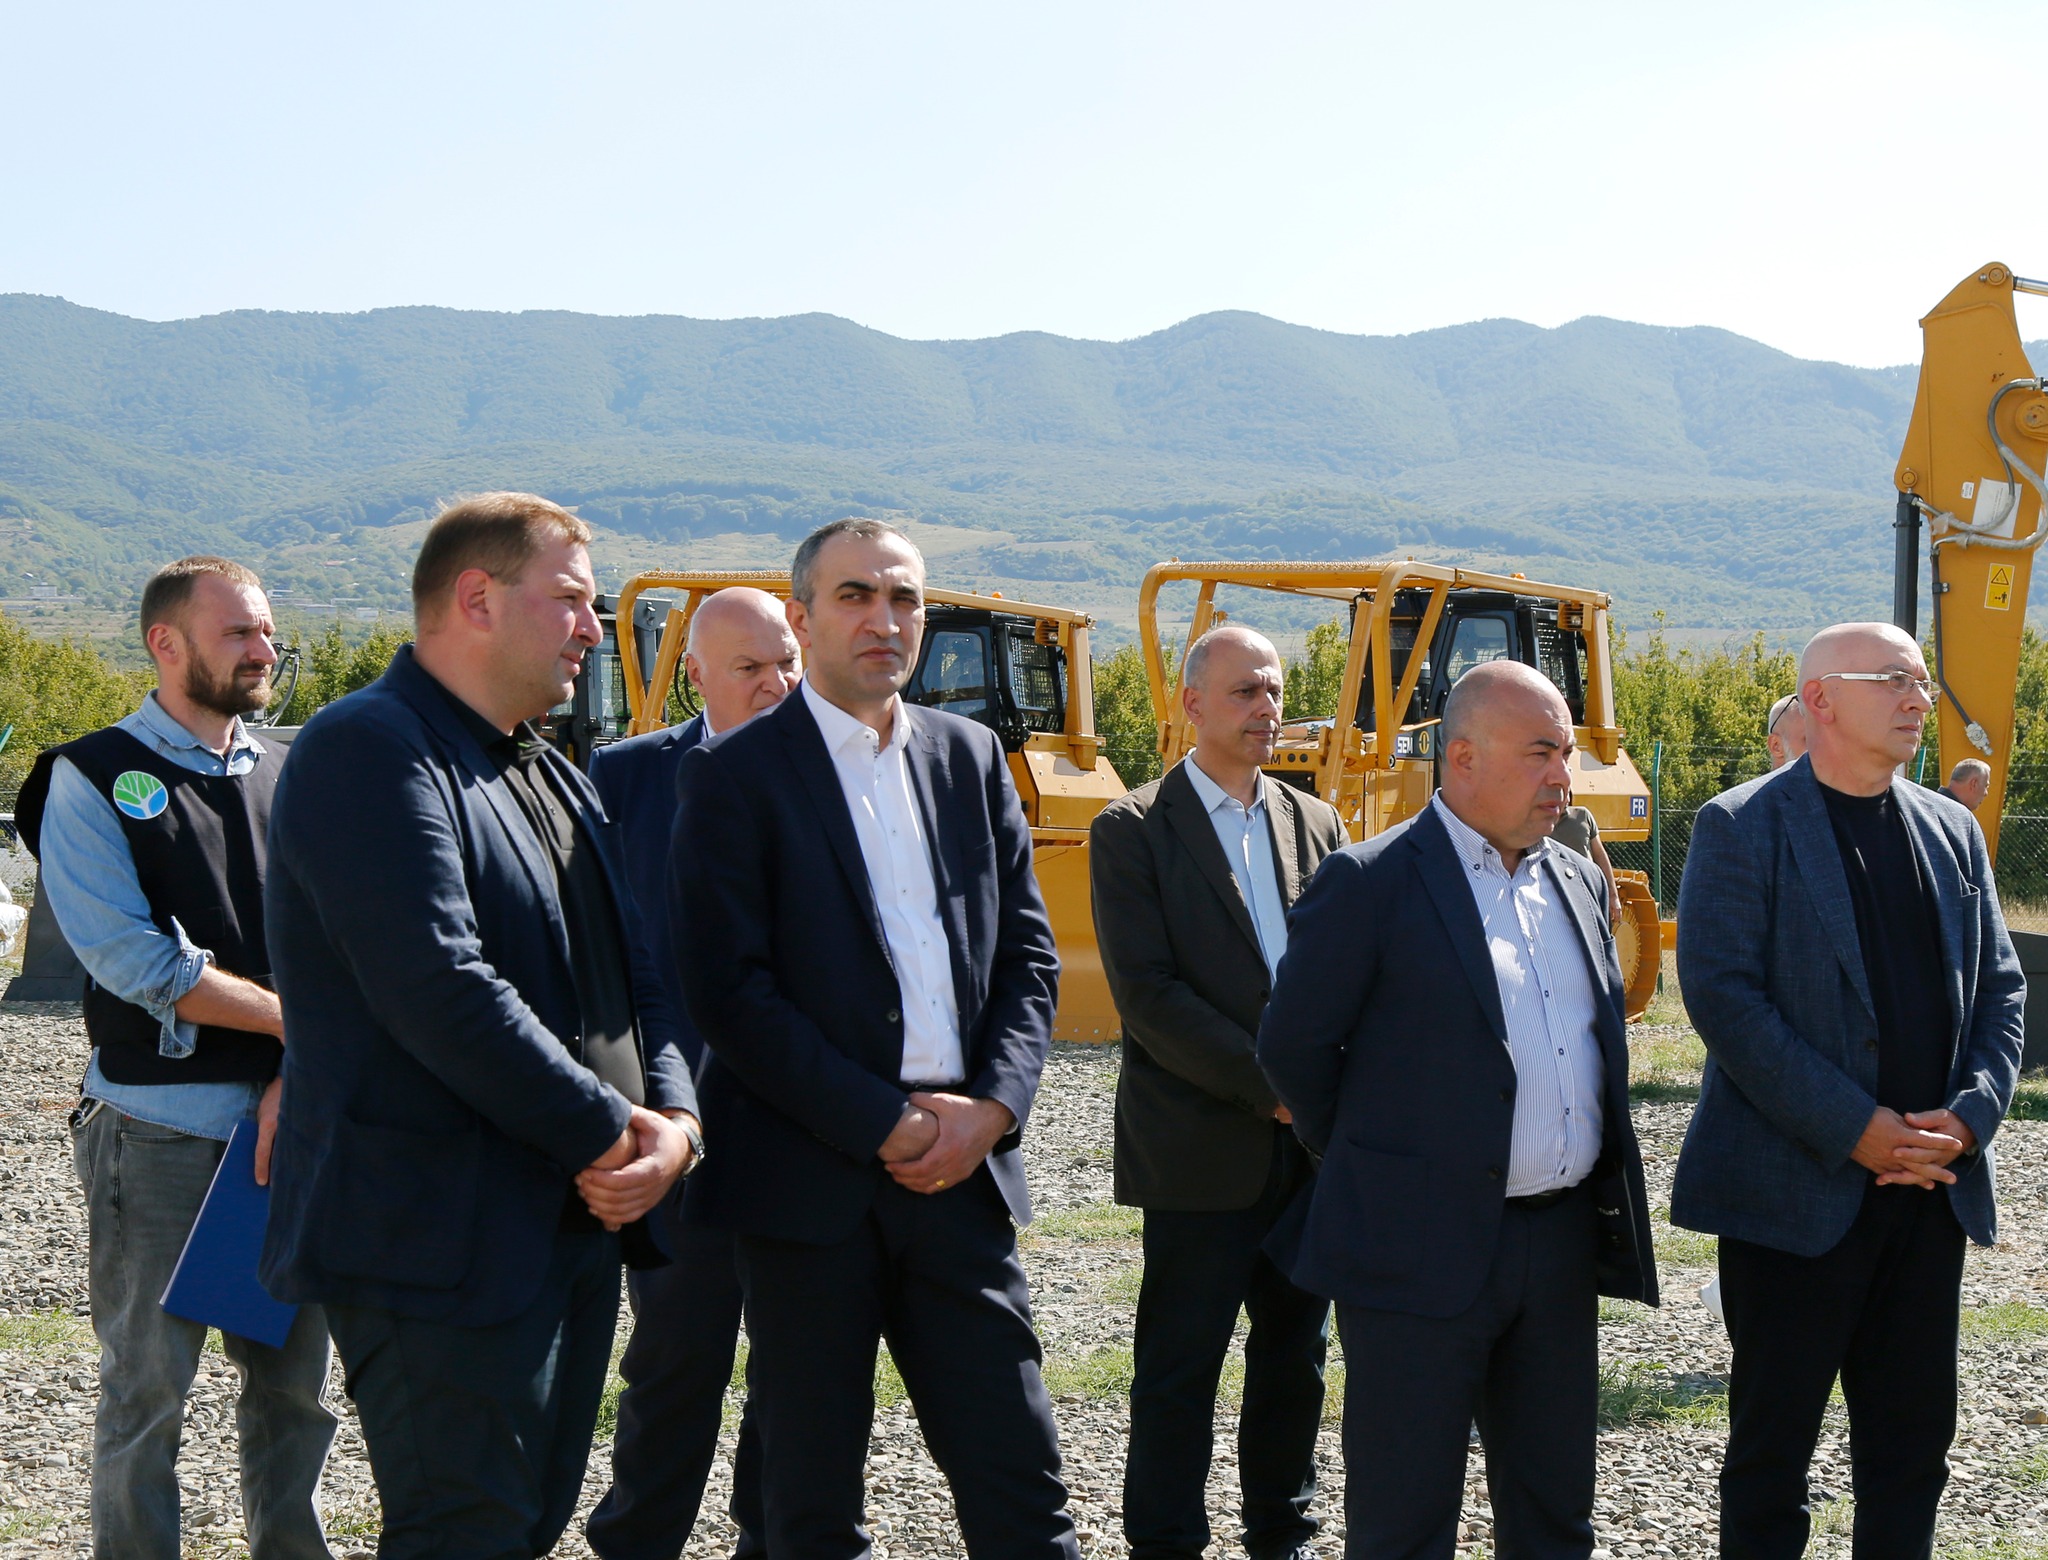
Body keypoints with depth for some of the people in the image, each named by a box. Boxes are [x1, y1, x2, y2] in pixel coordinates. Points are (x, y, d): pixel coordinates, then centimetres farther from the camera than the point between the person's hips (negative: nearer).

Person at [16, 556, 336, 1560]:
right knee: (146, 1385, 2)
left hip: (288, 1120, 5)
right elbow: (132, 959, -14)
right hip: (159, 1131, -5)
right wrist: (294, 1020, -11)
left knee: (294, 1376, 10)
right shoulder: (92, 780, -3)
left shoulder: (286, 781, 12)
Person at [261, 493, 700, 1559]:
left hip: (575, 1227, 9)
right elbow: (439, 990, -24)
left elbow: (633, 977, 17)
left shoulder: (554, 779, 18)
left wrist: (672, 1119, -3)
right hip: (437, 1246, -9)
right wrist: (608, 1134, -16)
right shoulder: (367, 751, -14)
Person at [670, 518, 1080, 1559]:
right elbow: (728, 991, -10)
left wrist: (992, 1106, -5)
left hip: (959, 1164, 4)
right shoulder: (734, 776, -3)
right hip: (810, 1179, -4)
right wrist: (885, 1123, -13)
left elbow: (1027, 951, 12)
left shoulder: (970, 758, 12)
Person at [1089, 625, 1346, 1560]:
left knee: (1295, 1359, 13)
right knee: (1180, 1371, 1)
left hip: (1310, 1145, 5)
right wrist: (1267, 1088, -15)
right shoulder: (1133, 831, -4)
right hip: (1201, 1149, -5)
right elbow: (1147, 995, -12)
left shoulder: (1315, 825, 12)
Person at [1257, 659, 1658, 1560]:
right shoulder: (1370, 883, -9)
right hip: (1425, 1248, -6)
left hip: (1563, 1242, 6)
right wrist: (1374, 1172, 3)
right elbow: (1292, 1048, -5)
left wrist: (1604, 1184, 14)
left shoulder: (1578, 883, 12)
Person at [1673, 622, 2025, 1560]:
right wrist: (1855, 1129, -18)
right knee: (1773, 1440, 4)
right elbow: (1721, 994, -14)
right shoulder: (1742, 827, -6)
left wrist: (1972, 1115, -6)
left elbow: (1999, 987, 12)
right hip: (1796, 1191, -5)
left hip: (1931, 1186, 5)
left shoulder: (1951, 832, 11)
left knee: (1913, 1437, 11)